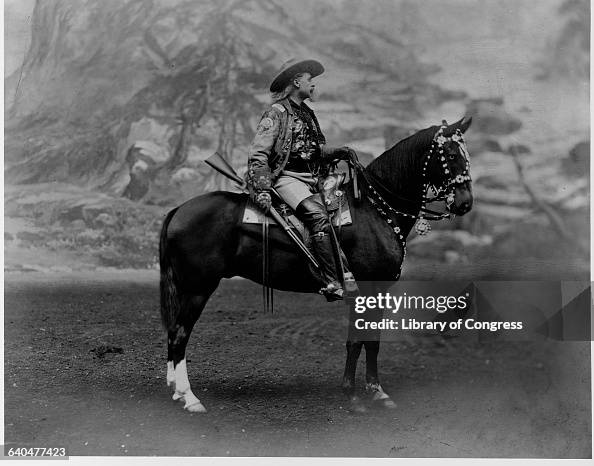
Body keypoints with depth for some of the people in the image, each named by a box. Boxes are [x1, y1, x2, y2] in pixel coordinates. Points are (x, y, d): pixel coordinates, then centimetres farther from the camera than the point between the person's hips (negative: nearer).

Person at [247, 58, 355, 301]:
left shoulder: (307, 114, 20)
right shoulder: (277, 113, -5)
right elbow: (258, 154, -11)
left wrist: (338, 152, 10)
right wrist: (261, 190, -21)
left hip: (311, 178, 9)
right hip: (285, 176, -9)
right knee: (318, 216, -29)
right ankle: (332, 284, -33)